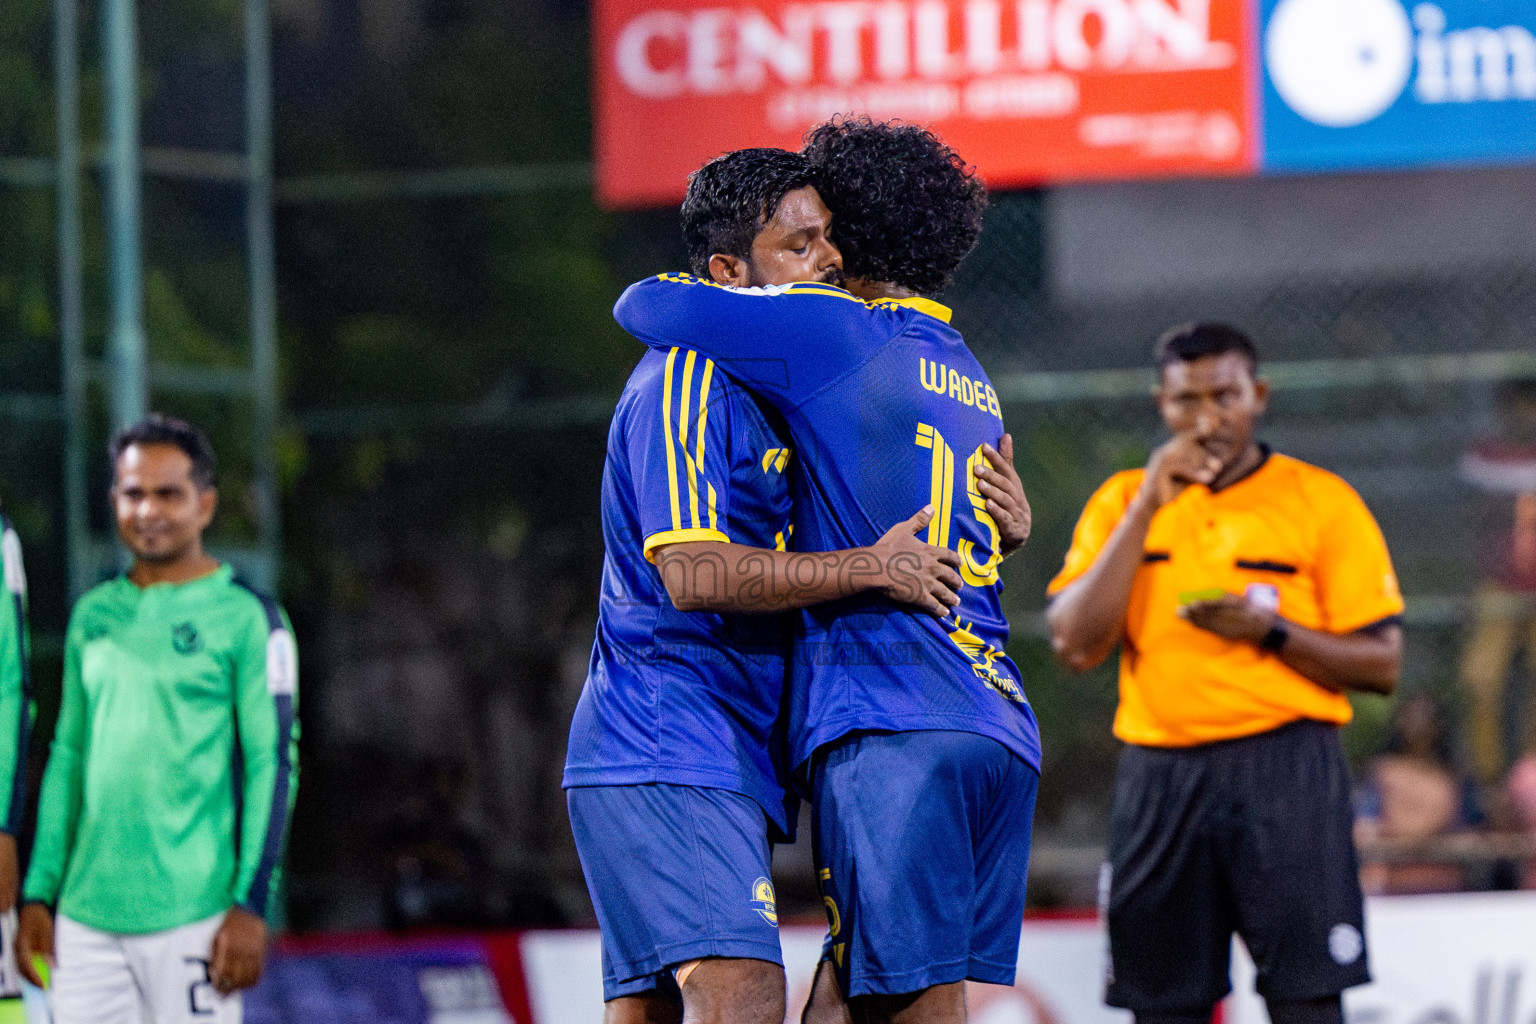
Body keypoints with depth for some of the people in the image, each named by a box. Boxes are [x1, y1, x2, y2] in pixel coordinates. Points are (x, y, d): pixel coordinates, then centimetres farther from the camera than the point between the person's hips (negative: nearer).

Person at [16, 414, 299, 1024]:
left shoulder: (245, 618, -2)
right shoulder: (93, 616, 15)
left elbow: (274, 765, -5)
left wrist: (251, 905, -12)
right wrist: (38, 894, 14)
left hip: (192, 918, -5)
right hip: (86, 916, 5)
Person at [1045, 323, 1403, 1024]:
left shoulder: (1321, 500, 3)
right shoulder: (1122, 501, 11)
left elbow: (1381, 665, 2)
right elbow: (1075, 645, -3)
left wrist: (1270, 631, -14)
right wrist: (1146, 508, -6)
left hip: (1286, 774, -3)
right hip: (1158, 775, 3)